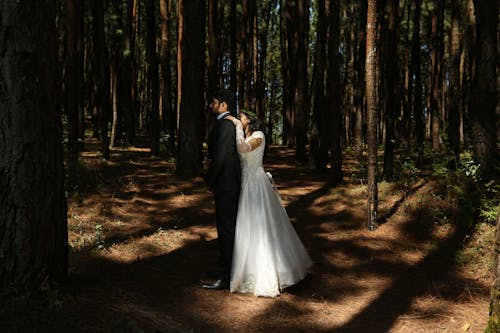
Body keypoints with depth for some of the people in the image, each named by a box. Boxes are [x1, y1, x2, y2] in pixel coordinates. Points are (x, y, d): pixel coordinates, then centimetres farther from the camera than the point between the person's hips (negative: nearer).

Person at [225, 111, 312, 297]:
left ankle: (264, 276, -1)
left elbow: (242, 149, -30)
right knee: (248, 227, 14)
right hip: (247, 183, 9)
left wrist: (238, 126, -22)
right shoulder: (245, 136, 15)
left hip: (256, 184, -9)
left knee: (258, 227, -7)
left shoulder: (258, 136, -12)